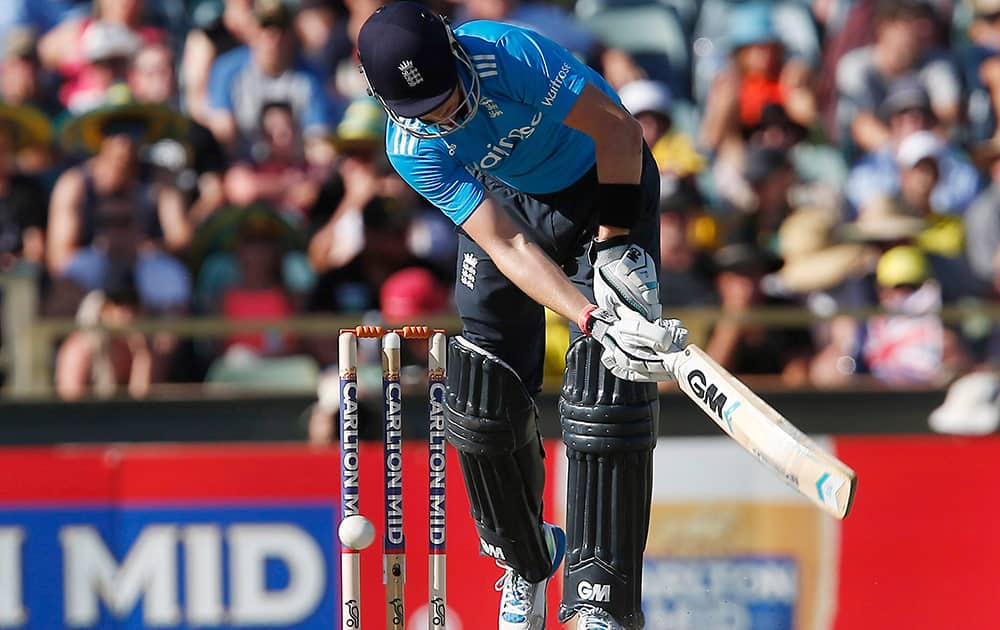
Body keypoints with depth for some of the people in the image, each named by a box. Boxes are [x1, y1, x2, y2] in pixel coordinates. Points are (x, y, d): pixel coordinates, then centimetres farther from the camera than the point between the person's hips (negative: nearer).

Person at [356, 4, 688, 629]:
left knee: (605, 396, -15)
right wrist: (590, 318, -42)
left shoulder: (509, 54, -35)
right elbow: (507, 246, -30)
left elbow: (618, 129, -25)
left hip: (606, 180, -3)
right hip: (508, 198, 3)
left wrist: (616, 247, -25)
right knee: (484, 398, -2)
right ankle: (525, 561, 25)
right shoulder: (413, 148, -24)